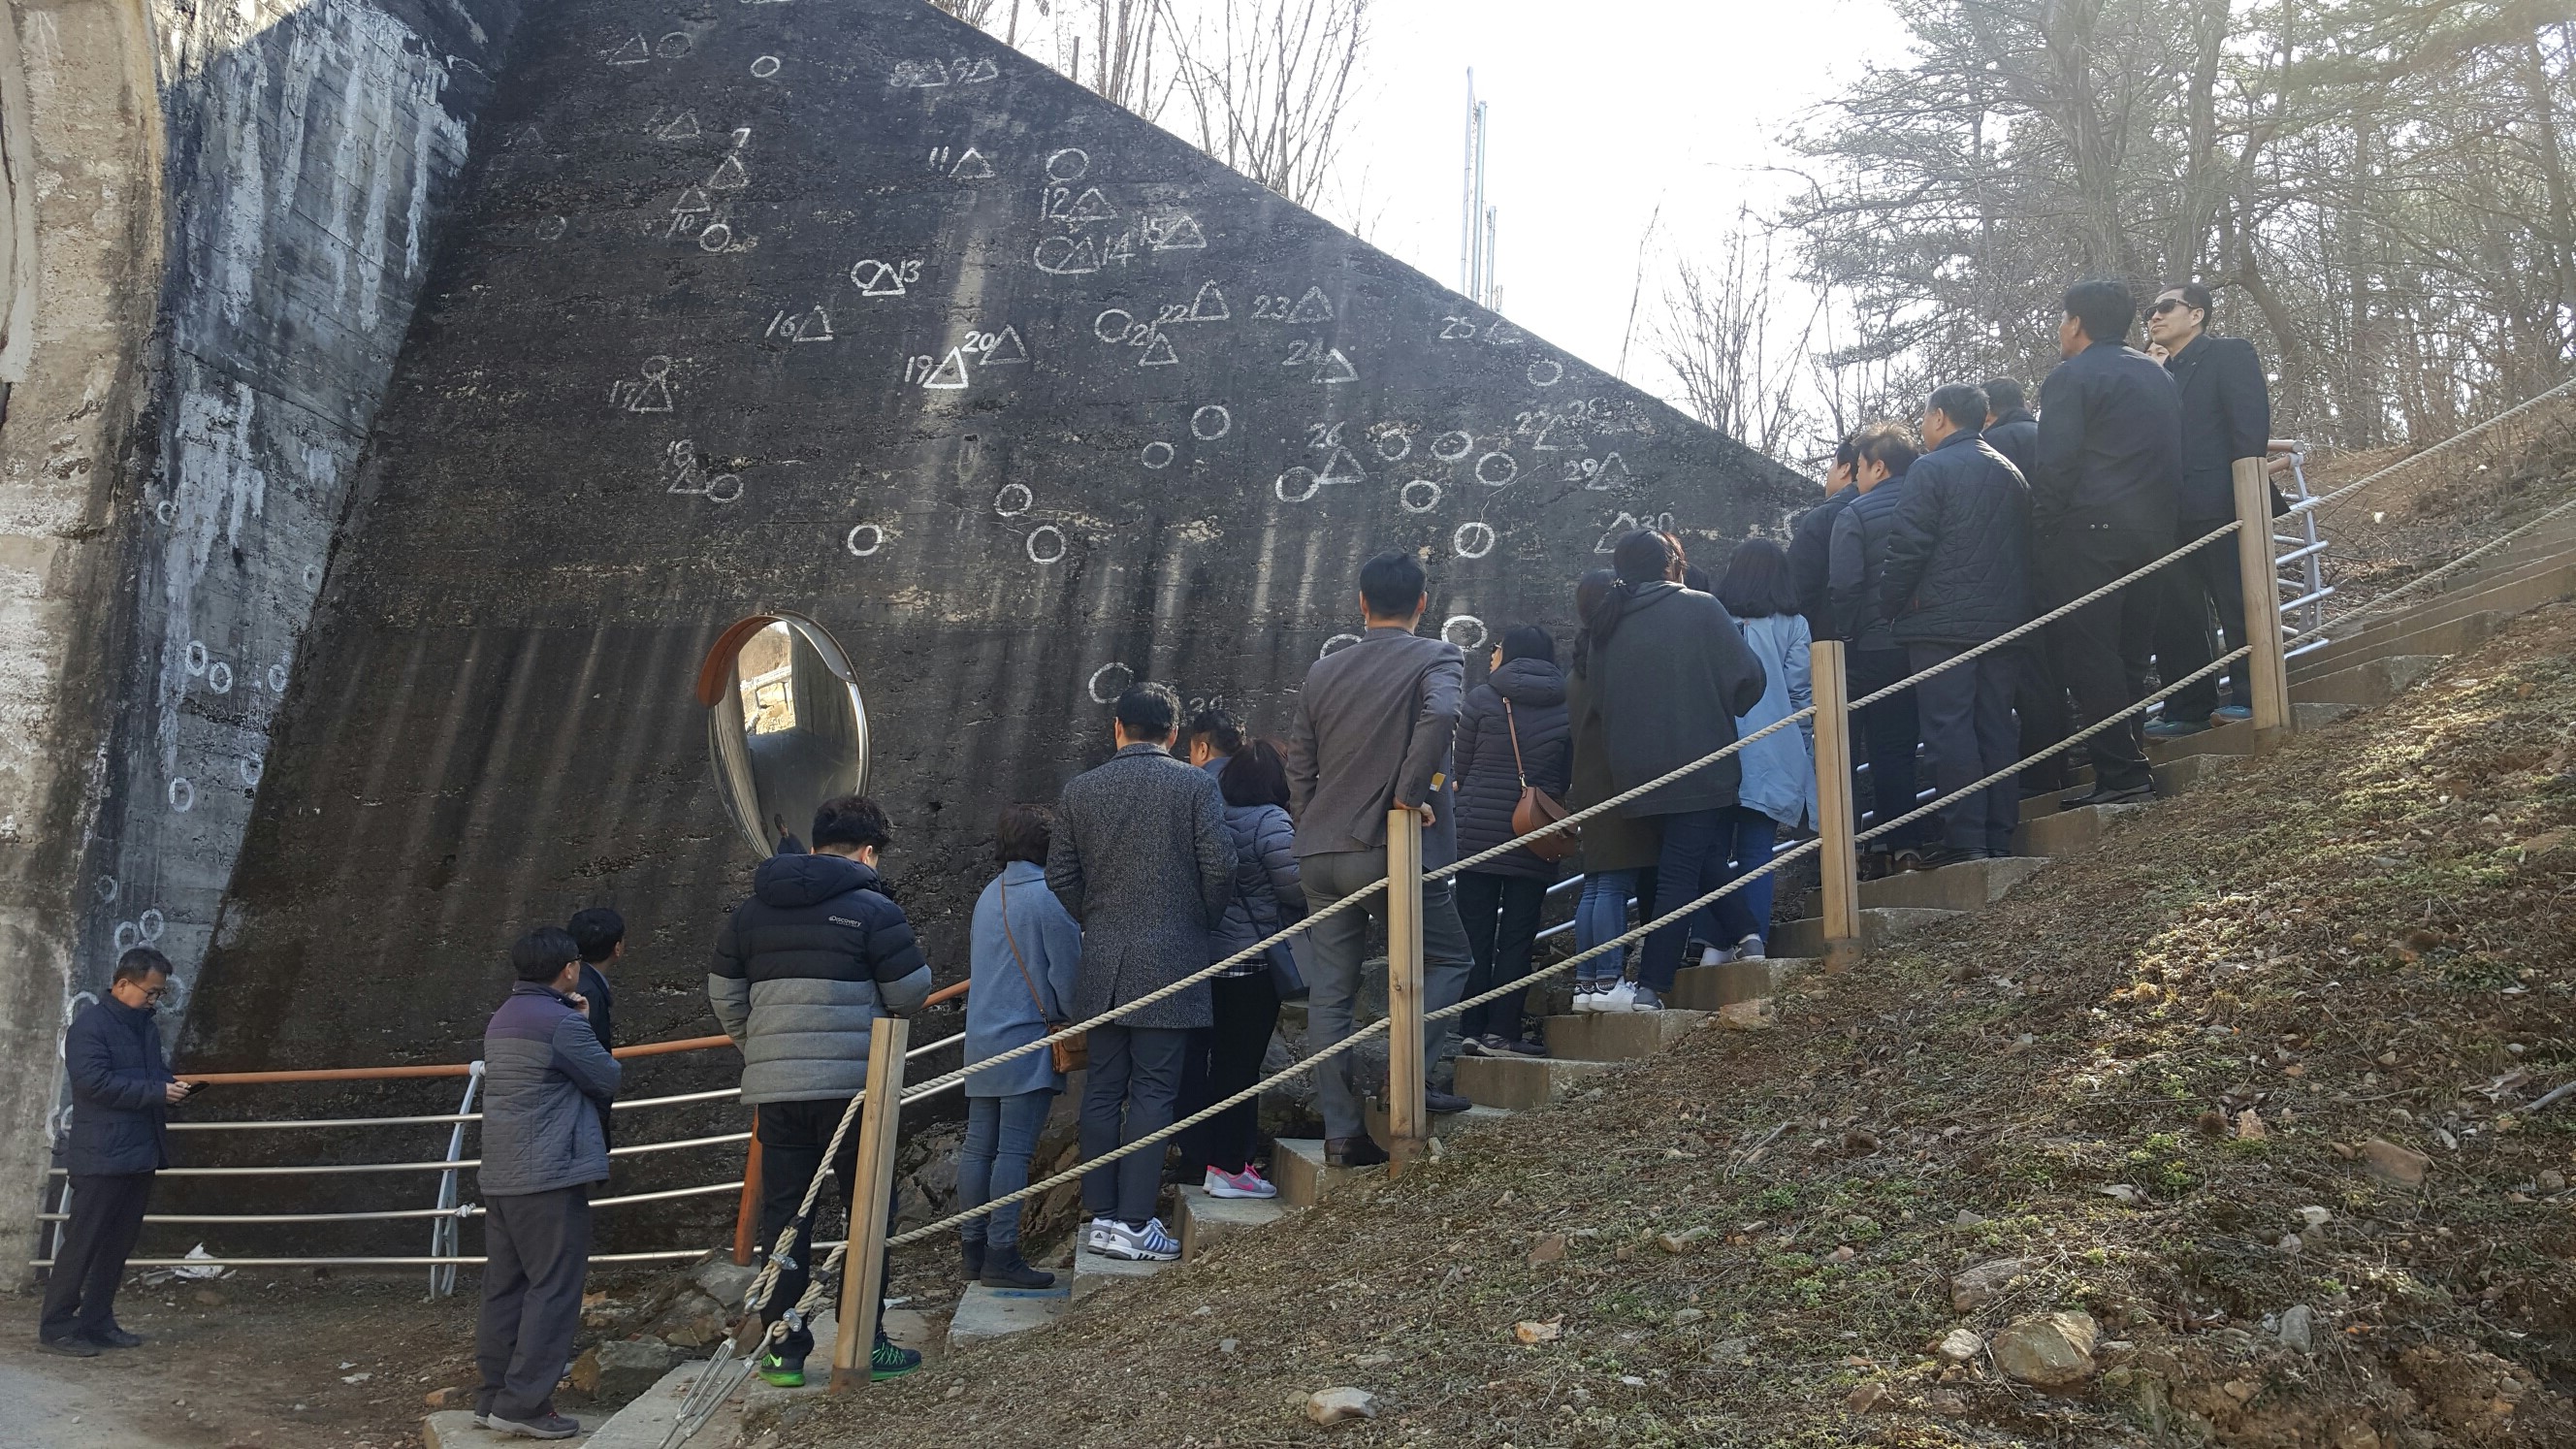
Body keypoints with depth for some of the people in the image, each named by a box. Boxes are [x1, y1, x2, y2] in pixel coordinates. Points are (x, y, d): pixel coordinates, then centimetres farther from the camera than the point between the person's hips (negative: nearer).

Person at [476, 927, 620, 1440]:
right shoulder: (563, 1022, -15)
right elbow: (607, 1081, -5)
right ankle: (523, 1405, -4)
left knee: (505, 1288, 12)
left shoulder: (502, 1020, 14)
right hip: (550, 1177, -9)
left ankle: (493, 1397, 17)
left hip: (500, 1177, 9)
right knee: (553, 1289, -3)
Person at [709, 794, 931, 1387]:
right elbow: (911, 992, -5)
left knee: (784, 1215, 11)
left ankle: (783, 1350, 14)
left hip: (774, 1088, 4)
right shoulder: (873, 909, -6)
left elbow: (724, 995, 15)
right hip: (854, 1085, -4)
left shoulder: (751, 911, 11)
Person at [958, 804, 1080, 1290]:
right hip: (1028, 1039, -8)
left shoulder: (989, 895, 12)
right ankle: (1001, 1255, -5)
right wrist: (1069, 1018, 4)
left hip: (981, 1039, 8)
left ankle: (973, 1248, 16)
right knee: (1014, 1150, -6)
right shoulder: (1049, 896, -11)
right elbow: (1066, 970, -10)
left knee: (978, 1145, 10)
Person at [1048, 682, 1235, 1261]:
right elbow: (1219, 867, -9)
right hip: (1171, 961, -3)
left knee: (1103, 1089, 10)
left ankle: (1101, 1215, 14)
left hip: (1102, 962, 4)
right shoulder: (1196, 785, -4)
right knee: (1153, 1092, -1)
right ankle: (1133, 1223, -1)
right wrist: (1203, 926, 8)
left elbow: (1060, 876, 6)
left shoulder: (1080, 789, 5)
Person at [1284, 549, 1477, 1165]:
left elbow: (1299, 764, 15)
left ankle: (1341, 1132, 8)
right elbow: (1440, 715, -26)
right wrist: (1410, 795, -17)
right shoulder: (1437, 657, -4)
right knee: (1450, 958, 16)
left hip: (1321, 854, 5)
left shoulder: (1324, 671, 11)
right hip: (1393, 848, -5)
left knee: (1329, 994, 8)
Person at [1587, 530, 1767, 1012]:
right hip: (1700, 765, -5)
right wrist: (1720, 716, 8)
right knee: (1680, 874, -3)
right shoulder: (1699, 608, -7)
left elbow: (1601, 698, 14)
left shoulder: (1607, 624, 7)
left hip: (1637, 770, 5)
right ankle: (1652, 986, -5)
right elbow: (1747, 676, -10)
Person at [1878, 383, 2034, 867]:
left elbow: (1907, 548, -13)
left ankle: (1964, 839, -7)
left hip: (1942, 623, -7)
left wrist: (1890, 608, -4)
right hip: (2004, 620, 7)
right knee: (1996, 727, 9)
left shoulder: (1931, 469, -6)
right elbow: (2025, 545, 16)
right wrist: (2013, 605, 20)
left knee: (1949, 730, -5)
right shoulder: (2009, 472, 16)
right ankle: (1999, 836, 11)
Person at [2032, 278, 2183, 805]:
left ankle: (2119, 773, -9)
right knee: (2129, 653, 13)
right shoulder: (2159, 375, 19)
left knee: (2086, 654, -6)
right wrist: (2161, 530, 20)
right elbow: (2175, 456, 19)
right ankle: (2131, 764, 16)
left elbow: (2055, 465, -15)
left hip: (2088, 531, -8)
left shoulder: (2071, 377, -6)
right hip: (2152, 533, 8)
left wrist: (2041, 531, -9)